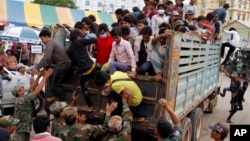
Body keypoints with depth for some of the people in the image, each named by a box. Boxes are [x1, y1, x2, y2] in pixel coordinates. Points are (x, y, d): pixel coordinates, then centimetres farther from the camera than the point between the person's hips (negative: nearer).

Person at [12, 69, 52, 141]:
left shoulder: (22, 98, 5)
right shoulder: (22, 100, -21)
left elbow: (32, 88, 6)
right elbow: (37, 90, -24)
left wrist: (39, 76, -1)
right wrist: (45, 77, -20)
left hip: (24, 130, 10)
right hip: (21, 132, -10)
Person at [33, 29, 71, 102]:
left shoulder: (50, 43, -13)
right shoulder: (53, 43, 19)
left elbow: (46, 57, -26)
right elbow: (50, 58, 23)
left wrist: (36, 67, -26)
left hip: (62, 65, -10)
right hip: (63, 64, 10)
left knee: (54, 84, -2)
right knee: (53, 79, 23)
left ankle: (64, 101, 2)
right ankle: (56, 96, 34)